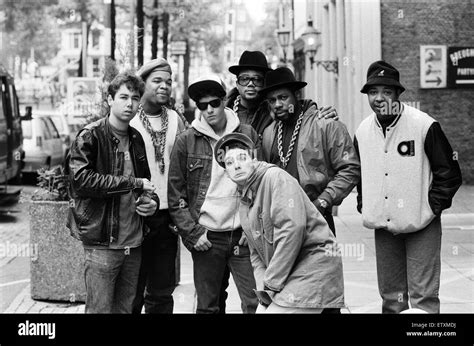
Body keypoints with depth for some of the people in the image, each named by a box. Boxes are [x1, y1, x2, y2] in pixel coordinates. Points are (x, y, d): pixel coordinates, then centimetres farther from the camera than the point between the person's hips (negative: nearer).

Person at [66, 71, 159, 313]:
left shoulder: (137, 139, 13)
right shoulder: (91, 136, -7)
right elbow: (81, 179, -21)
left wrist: (152, 200, 4)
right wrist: (133, 184, -17)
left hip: (133, 243, 6)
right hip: (102, 242, -6)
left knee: (126, 307, 14)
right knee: (100, 309, 0)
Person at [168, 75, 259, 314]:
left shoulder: (248, 134, 4)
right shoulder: (186, 142, 0)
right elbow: (175, 194, 2)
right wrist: (192, 232, -5)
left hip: (243, 236, 1)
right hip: (206, 238, -1)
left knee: (256, 303, 0)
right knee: (206, 307, 7)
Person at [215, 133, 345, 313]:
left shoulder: (276, 177, -11)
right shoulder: (244, 204, 15)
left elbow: (292, 228, -22)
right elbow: (256, 254, 17)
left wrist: (272, 283, -17)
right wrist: (262, 285, -4)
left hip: (313, 261, -8)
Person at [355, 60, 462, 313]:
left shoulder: (424, 125, -12)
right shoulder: (363, 131, 3)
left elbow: (449, 173, -7)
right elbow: (357, 172, 19)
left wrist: (432, 207, -11)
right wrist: (364, 206, 9)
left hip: (420, 226, -5)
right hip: (382, 227, 5)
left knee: (423, 296, -5)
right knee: (390, 295, 14)